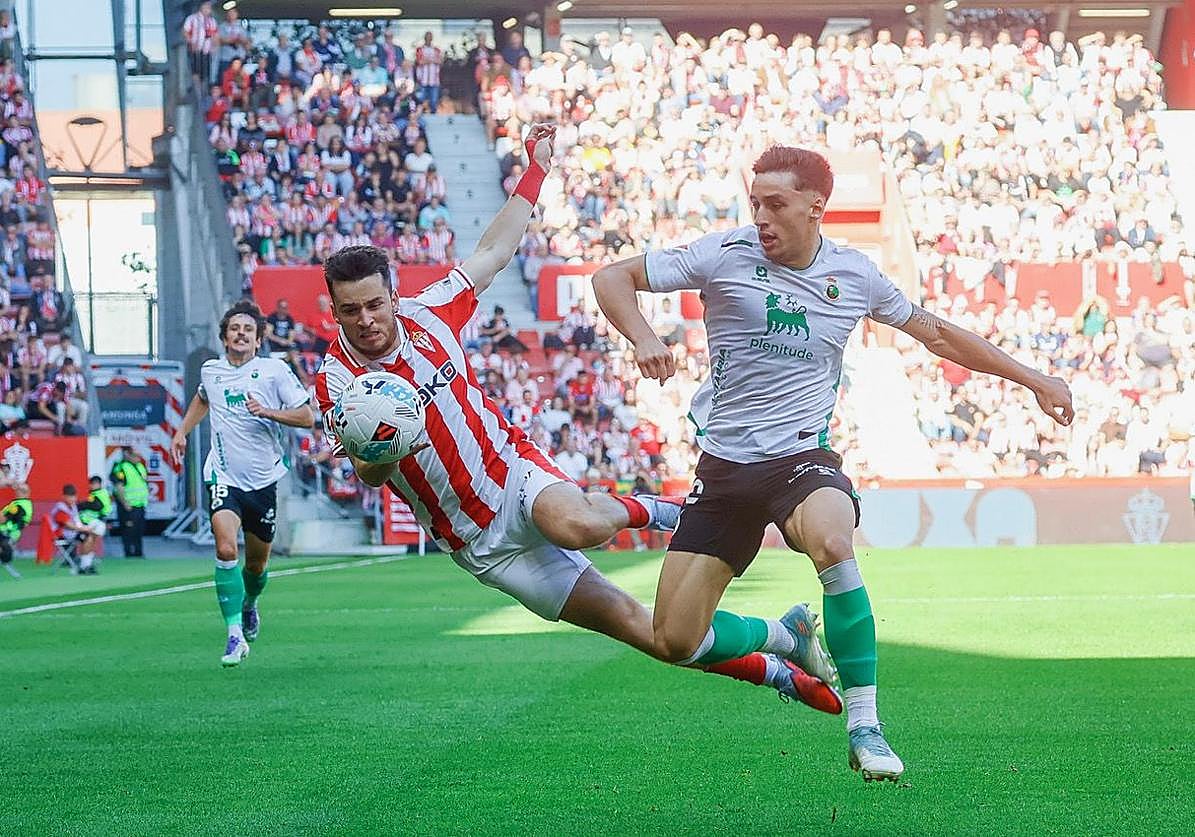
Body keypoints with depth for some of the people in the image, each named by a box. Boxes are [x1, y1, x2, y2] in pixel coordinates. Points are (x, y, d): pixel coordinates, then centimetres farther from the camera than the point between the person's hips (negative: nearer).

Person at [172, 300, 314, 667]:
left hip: (263, 480, 0)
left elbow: (307, 416, -5)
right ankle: (235, 635, -21)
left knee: (257, 563, 11)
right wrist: (183, 431, 26)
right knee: (226, 549, -22)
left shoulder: (275, 369, -3)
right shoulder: (211, 371, 7)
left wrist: (268, 412, -18)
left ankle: (249, 606, 46)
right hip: (224, 476, 0)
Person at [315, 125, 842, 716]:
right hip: (481, 544, -1)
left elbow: (493, 253, 11)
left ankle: (650, 510, -1)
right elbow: (371, 476, -18)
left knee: (577, 525, -39)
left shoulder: (428, 313, -3)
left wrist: (536, 169, 14)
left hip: (515, 471, 1)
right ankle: (778, 673, 4)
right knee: (633, 623, -9)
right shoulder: (336, 382, -11)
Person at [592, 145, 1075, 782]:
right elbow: (612, 279, -1)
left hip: (803, 456, -1)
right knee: (676, 640, -5)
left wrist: (1033, 380, 22)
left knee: (832, 543, -38)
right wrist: (643, 337, -21)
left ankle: (865, 730, -25)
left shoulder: (854, 275, 3)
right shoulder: (725, 255, -4)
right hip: (724, 464, 1)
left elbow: (936, 334, 19)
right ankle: (780, 636, 30)